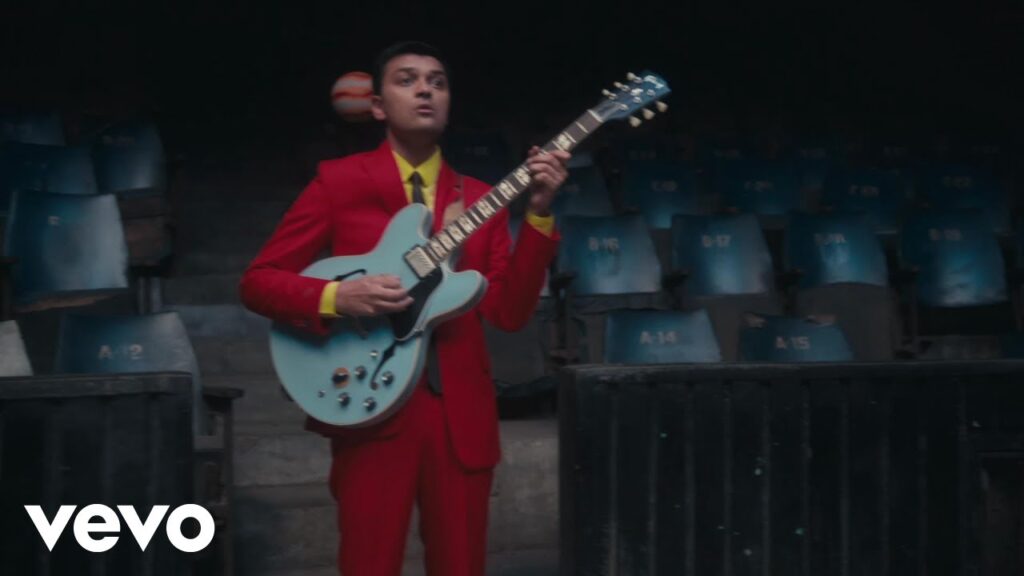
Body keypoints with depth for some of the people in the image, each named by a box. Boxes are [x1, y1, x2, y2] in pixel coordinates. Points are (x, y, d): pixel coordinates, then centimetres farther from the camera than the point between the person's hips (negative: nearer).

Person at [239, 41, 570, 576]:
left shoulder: (480, 198, 11)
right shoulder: (338, 181, 2)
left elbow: (509, 311, 0)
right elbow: (257, 281, 0)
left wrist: (538, 212, -10)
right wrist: (336, 298, -17)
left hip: (463, 411, 4)